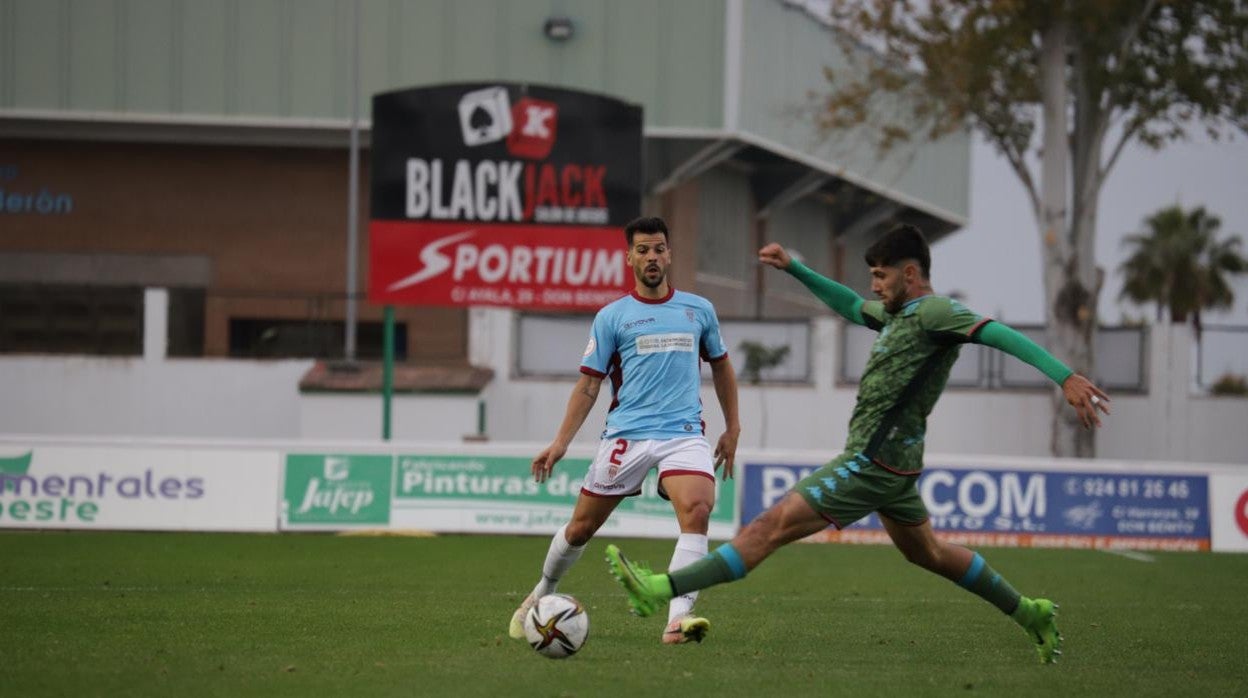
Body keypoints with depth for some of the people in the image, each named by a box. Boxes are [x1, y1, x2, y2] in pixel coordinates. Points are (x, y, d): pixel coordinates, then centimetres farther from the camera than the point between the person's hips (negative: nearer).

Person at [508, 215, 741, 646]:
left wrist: (732, 429, 20)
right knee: (582, 526, 5)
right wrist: (560, 443, -3)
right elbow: (589, 384, 4)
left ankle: (678, 619, -31)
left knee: (697, 511, -26)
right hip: (626, 436, -1)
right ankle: (543, 594, 33)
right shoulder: (611, 317, 4)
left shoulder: (699, 310, 10)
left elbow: (721, 367, 23)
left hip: (684, 433, 1)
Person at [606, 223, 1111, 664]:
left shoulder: (933, 313, -14)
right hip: (889, 460, 11)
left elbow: (999, 335, -23)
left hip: (874, 463, -11)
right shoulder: (897, 314, 15)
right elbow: (849, 305, 32)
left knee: (774, 526, -12)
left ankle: (663, 590, -15)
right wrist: (793, 268, 25)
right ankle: (1030, 614, 33)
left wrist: (1066, 377, -34)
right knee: (927, 553, 25)